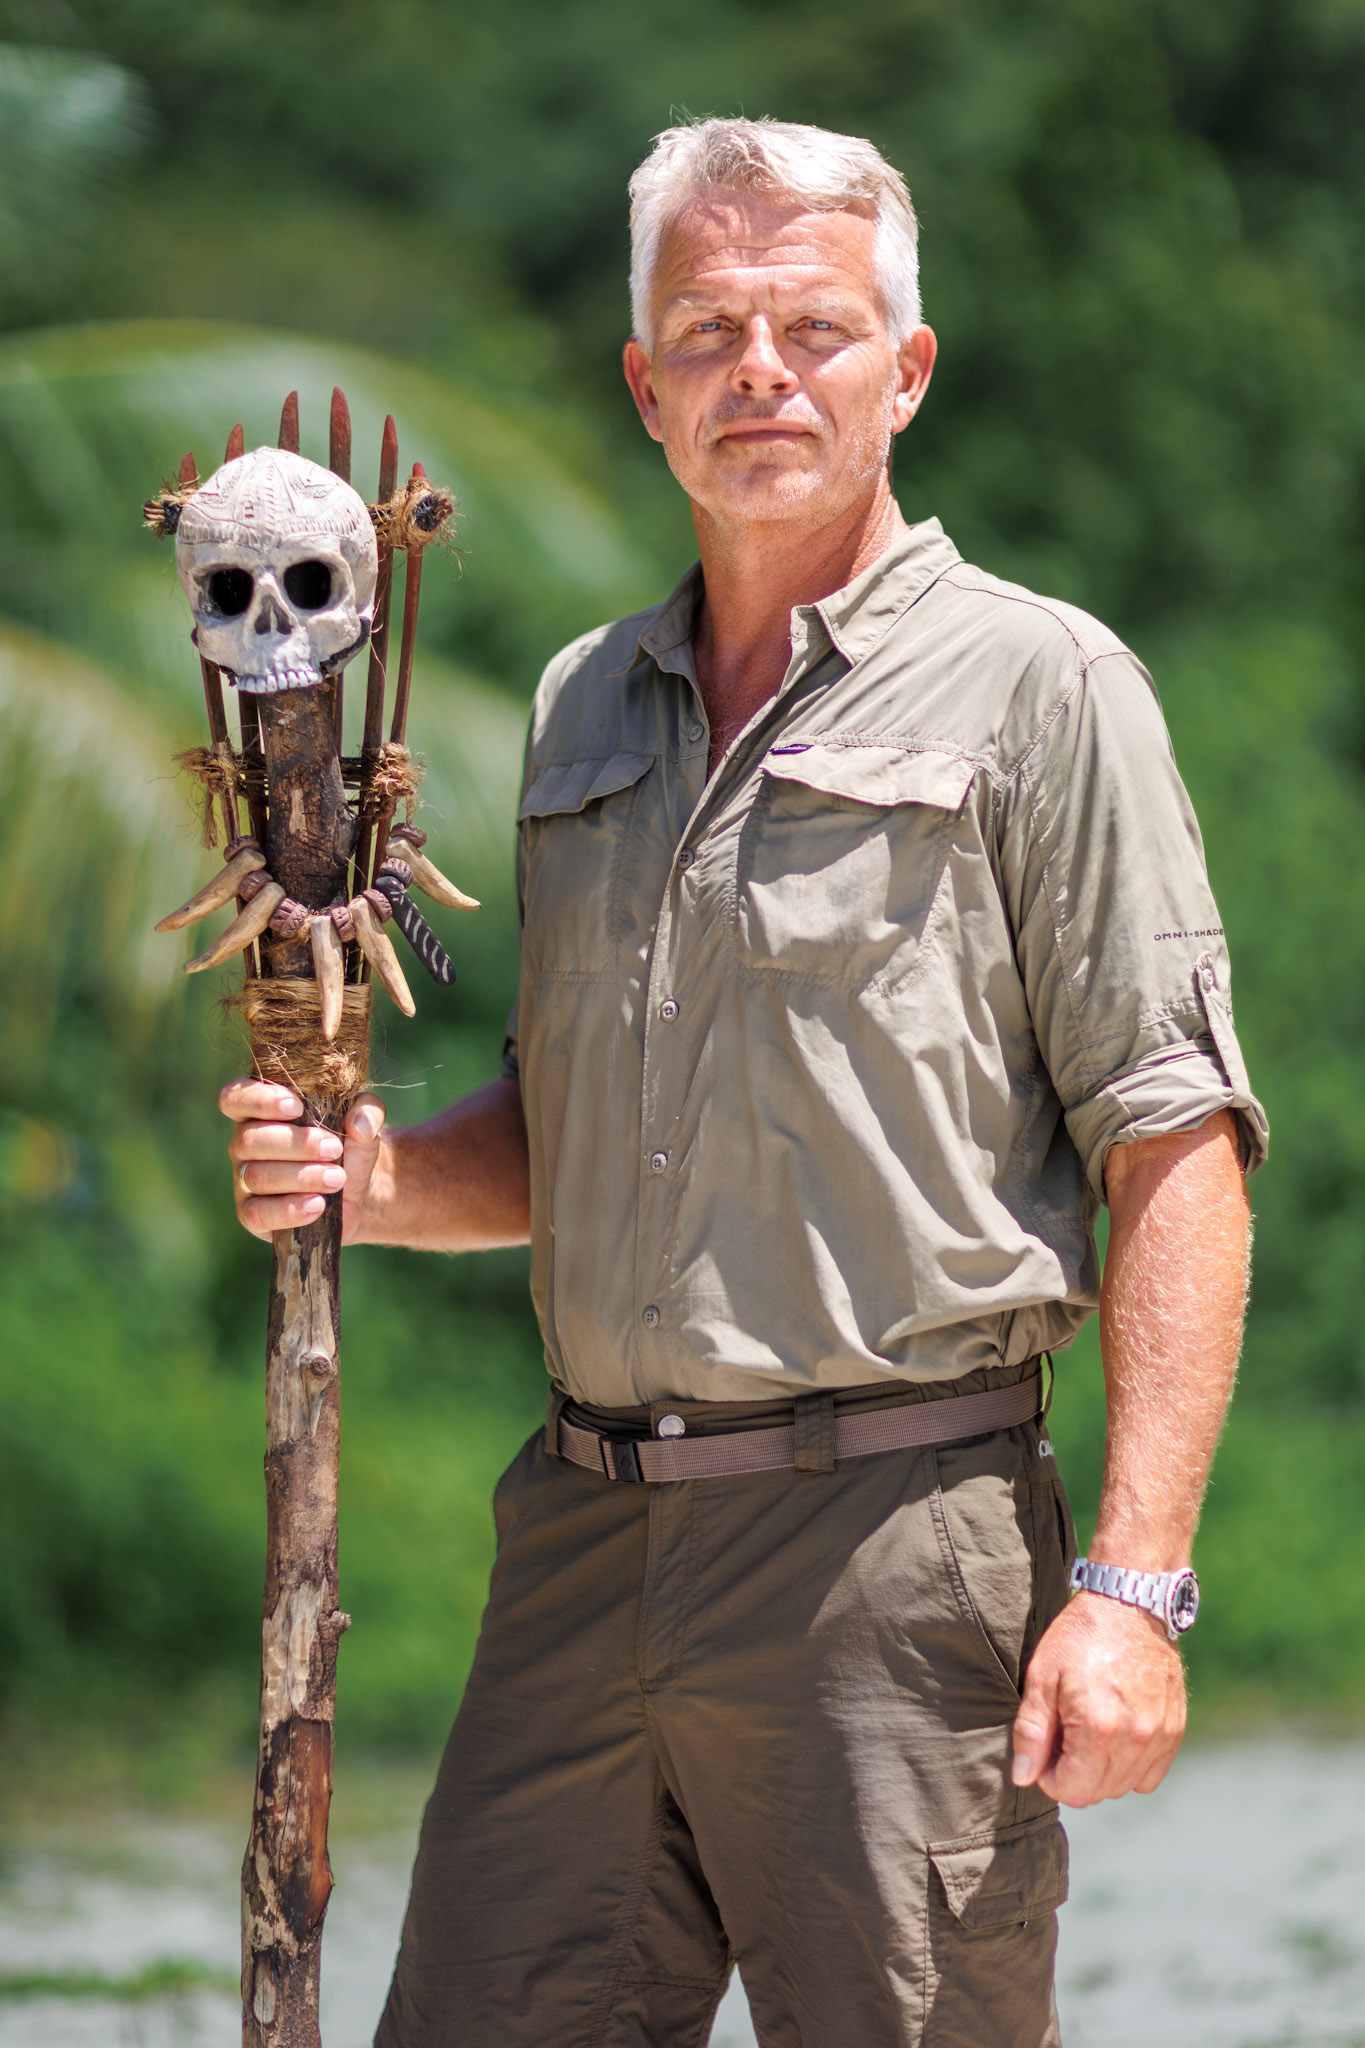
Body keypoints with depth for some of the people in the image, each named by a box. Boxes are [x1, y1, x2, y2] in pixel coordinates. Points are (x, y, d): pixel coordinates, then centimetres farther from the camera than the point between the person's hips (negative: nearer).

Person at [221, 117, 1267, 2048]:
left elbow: (1175, 1150, -7)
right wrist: (389, 1180, 3)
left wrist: (1136, 1584, -16)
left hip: (892, 1535, -6)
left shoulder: (1037, 685, -2)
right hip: (586, 1528, 6)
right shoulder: (587, 704, 17)